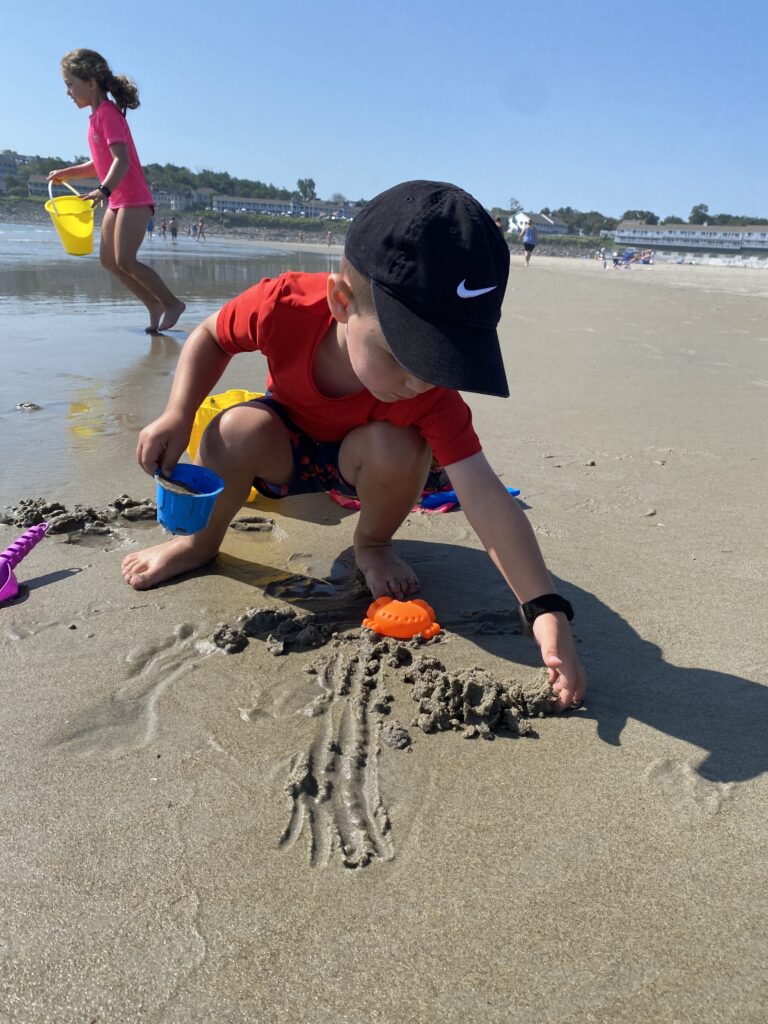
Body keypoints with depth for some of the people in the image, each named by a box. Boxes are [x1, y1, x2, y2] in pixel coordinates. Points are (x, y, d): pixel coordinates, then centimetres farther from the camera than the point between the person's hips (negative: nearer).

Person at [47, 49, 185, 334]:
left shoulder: (107, 113, -13)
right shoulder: (98, 116, 15)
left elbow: (121, 160, -24)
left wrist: (104, 190, -37)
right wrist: (69, 173, 17)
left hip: (134, 199, -10)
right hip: (118, 200, 10)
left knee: (125, 261, -15)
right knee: (108, 260, 7)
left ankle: (173, 303, -3)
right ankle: (154, 305, 12)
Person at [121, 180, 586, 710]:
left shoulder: (432, 393, -33)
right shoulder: (286, 306, -34)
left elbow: (483, 493, -38)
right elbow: (211, 337, -11)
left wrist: (547, 608, -44)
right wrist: (178, 417, -25)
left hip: (360, 461, 0)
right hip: (284, 447, 1)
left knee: (399, 449, -35)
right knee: (237, 431, -33)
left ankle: (373, 544, -2)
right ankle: (202, 538, -1)